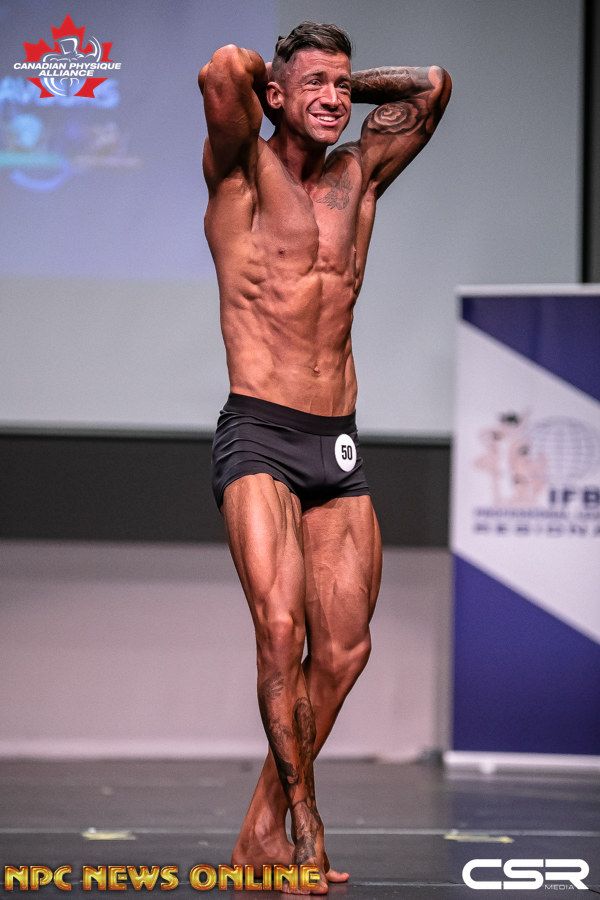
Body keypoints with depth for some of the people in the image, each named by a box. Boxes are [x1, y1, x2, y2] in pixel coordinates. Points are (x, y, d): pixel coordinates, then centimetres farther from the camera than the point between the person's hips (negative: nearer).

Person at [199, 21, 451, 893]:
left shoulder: (358, 176, 18)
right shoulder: (244, 170, 1)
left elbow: (432, 85, 25)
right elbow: (223, 71, -17)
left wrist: (345, 83, 22)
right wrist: (260, 74, 4)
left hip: (339, 445, 6)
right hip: (260, 435, -6)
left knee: (345, 648, -1)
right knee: (281, 632, -19)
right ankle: (303, 830, -9)